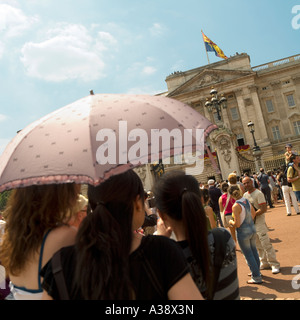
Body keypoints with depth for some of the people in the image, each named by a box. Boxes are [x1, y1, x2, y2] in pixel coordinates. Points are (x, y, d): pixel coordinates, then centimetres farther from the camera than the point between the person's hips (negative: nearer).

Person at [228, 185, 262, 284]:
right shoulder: (247, 201, -2)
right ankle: (256, 272, 41)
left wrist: (231, 222, -3)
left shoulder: (236, 206, -24)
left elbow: (237, 224, -23)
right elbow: (253, 213, 13)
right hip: (252, 229, 8)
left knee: (248, 255, 8)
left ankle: (256, 277, 18)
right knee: (254, 251, 23)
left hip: (243, 233, -8)